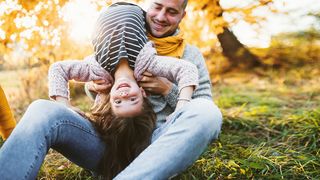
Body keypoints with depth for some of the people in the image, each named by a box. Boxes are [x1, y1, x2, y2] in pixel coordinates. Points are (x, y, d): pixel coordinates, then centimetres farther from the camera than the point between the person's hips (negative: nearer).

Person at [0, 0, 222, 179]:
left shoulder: (191, 55, 13)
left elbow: (204, 110, 9)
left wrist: (168, 89, -7)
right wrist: (94, 86, -1)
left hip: (157, 143, -1)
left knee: (207, 113, -33)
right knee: (42, 111, -22)